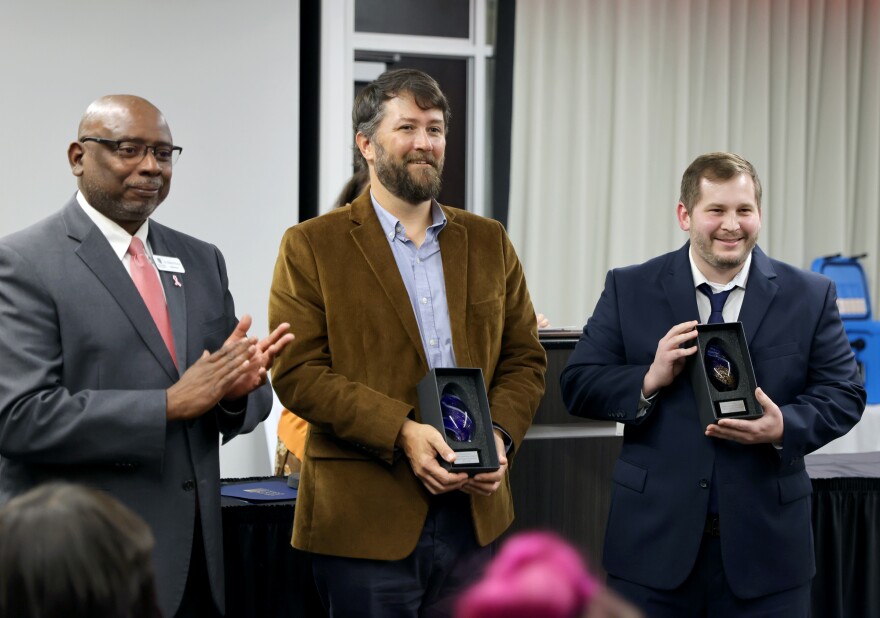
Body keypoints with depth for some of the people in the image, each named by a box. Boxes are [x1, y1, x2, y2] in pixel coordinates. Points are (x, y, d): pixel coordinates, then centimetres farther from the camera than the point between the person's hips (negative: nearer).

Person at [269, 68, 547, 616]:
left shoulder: (488, 242, 14)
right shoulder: (312, 247, 1)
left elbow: (525, 359, 13)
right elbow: (297, 373, -8)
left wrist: (501, 436, -7)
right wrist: (401, 432, -18)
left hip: (473, 515, 4)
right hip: (366, 522, -4)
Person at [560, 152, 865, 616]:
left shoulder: (810, 296, 5)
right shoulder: (629, 290, 4)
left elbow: (844, 394, 4)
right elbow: (577, 386, 2)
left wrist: (784, 428, -16)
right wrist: (650, 380, -16)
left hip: (764, 544, 0)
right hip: (655, 543, 0)